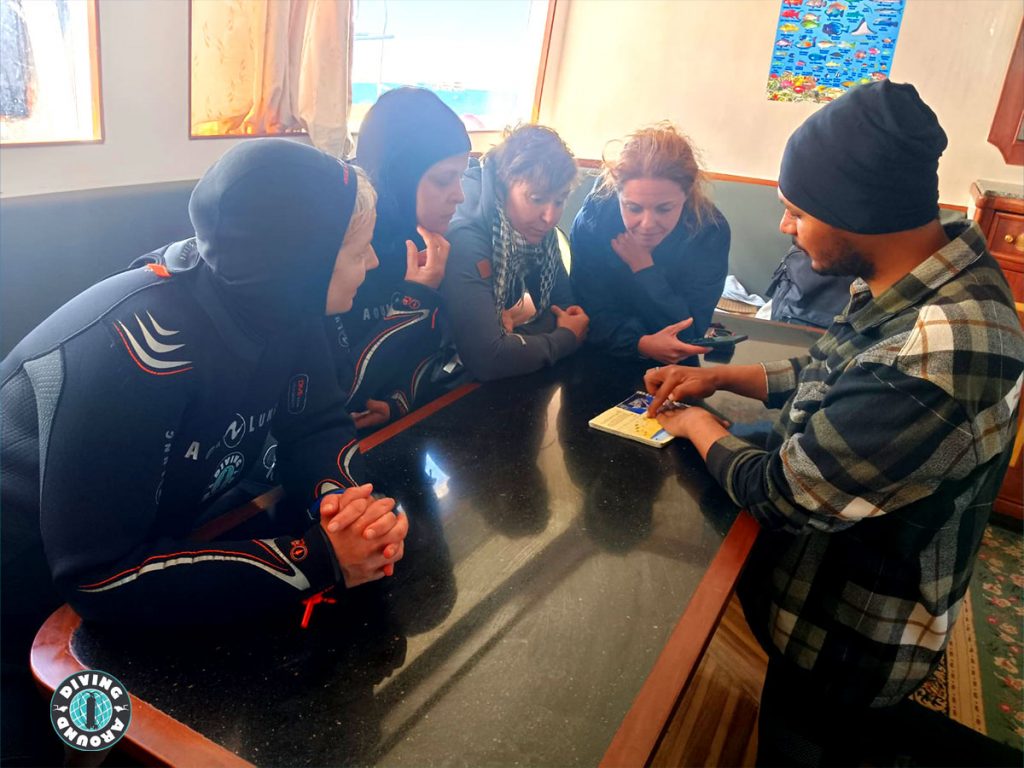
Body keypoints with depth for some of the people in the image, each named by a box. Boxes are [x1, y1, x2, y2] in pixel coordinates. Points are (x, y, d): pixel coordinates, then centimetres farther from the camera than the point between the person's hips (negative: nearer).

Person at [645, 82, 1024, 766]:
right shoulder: (948, 264, -8)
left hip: (849, 643, -7)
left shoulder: (932, 361, -39)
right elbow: (834, 379, 7)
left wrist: (703, 429, -9)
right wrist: (719, 376, -1)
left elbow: (779, 492, -28)